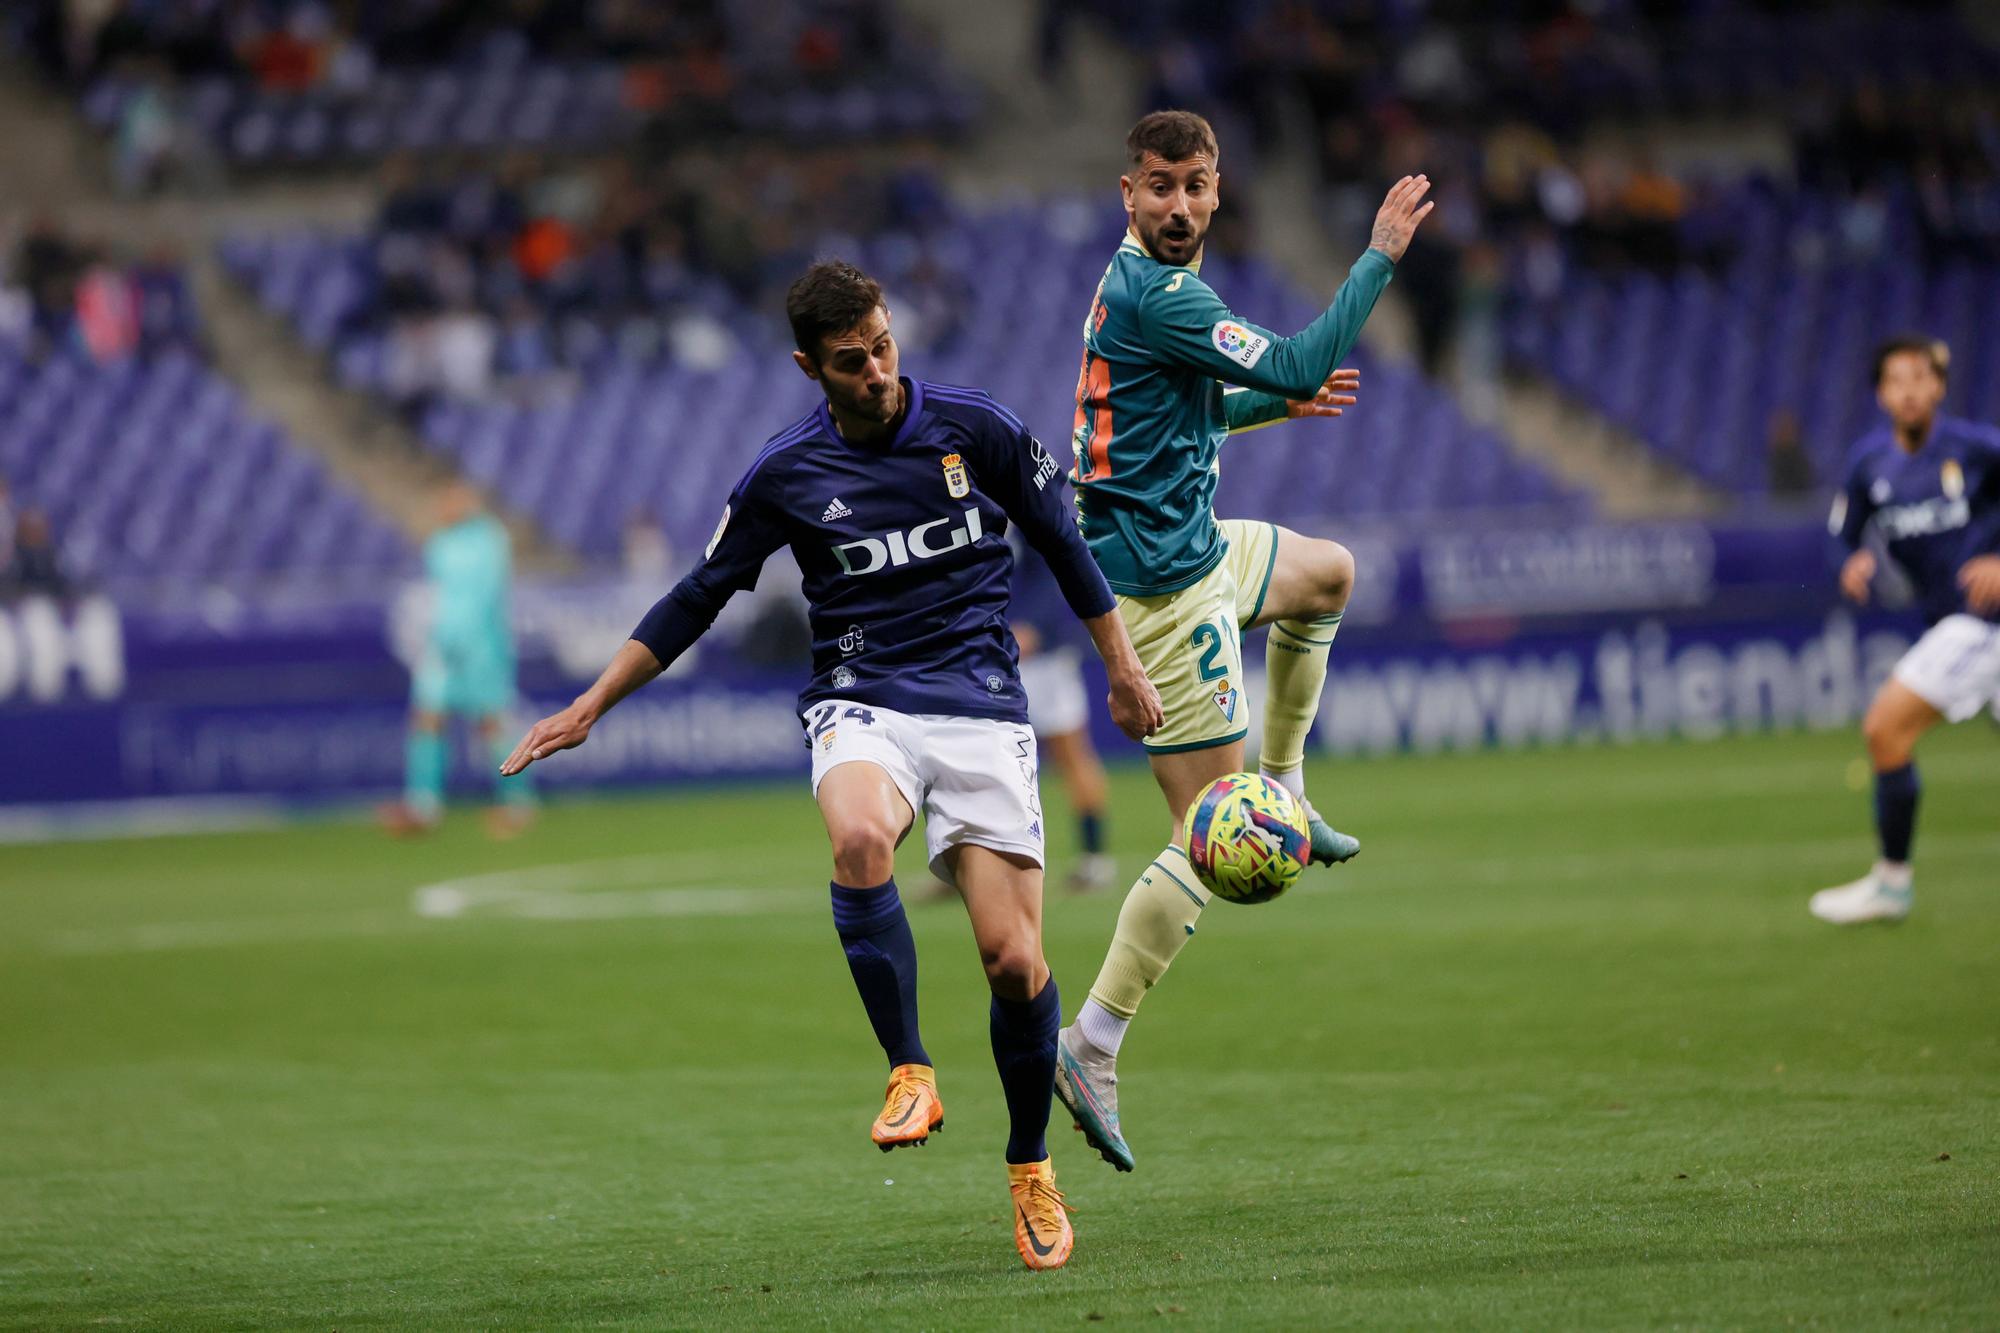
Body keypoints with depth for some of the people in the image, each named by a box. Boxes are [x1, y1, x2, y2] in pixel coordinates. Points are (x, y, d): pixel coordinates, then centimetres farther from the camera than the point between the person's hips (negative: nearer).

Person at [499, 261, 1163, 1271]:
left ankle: (1030, 1169, 13)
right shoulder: (787, 474, 1)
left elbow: (1061, 541, 14)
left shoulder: (976, 429, 0)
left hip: (980, 704, 0)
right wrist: (588, 709, 9)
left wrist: (1123, 668, 18)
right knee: (859, 839, -37)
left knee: (1013, 959, -10)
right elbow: (697, 599, 11)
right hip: (861, 701, 0)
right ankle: (909, 1075, -25)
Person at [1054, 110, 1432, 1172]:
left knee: (1327, 574, 36)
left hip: (1195, 546, 10)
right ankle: (1091, 1050, -7)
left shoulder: (1153, 280, 11)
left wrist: (1277, 403, 12)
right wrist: (1381, 254, -19)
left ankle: (1281, 794, 37)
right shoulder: (1154, 295, -22)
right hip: (1161, 581, -10)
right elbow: (1298, 368, -26)